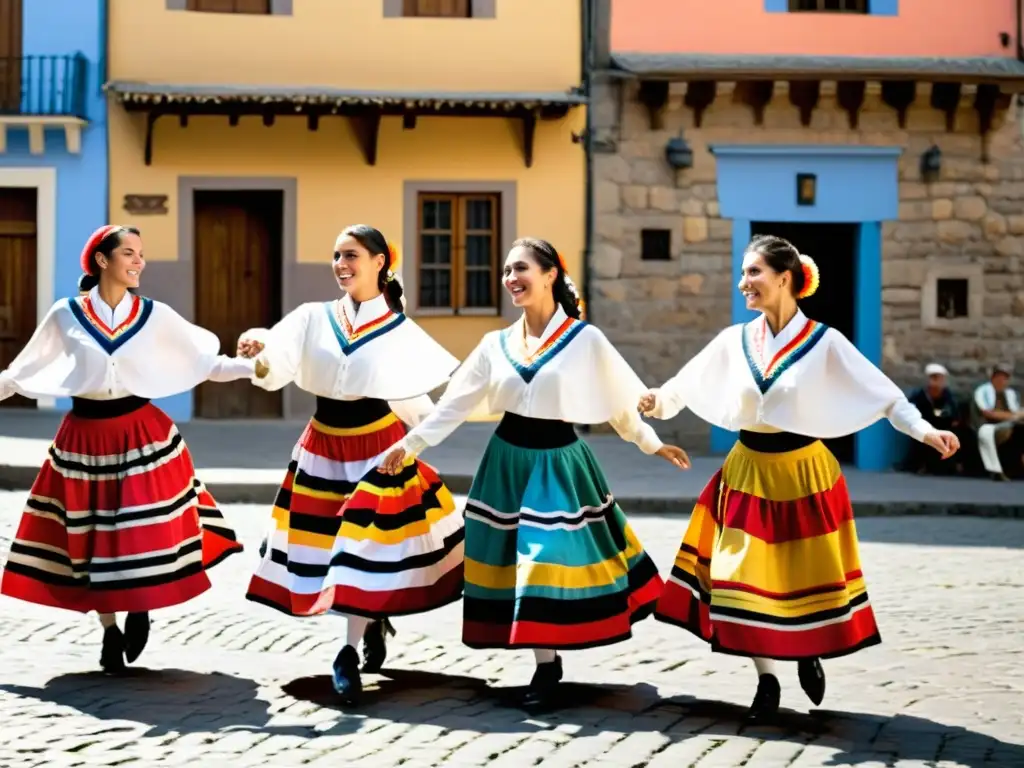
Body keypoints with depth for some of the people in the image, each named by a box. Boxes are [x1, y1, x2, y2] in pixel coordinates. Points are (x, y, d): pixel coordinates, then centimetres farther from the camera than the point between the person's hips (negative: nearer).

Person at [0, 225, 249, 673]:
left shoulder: (155, 315, -1)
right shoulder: (65, 316, -3)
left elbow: (204, 363, 3)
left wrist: (256, 365, -8)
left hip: (142, 434, 0)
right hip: (85, 439, 0)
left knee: (146, 533, -3)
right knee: (89, 540, 5)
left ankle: (139, 611, 25)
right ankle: (110, 633, 22)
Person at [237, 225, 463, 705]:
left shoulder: (400, 331, -3)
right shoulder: (313, 318, 1)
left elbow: (411, 399, 5)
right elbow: (274, 374, -11)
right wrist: (258, 352, -30)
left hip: (377, 447, -3)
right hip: (324, 447, 3)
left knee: (366, 547, -7)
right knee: (324, 543, 8)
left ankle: (349, 652, -1)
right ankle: (374, 621, 28)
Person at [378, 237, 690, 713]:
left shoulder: (585, 340, -7)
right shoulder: (497, 343, 2)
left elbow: (621, 402, 2)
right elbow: (455, 403, 3)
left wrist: (652, 445, 4)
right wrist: (412, 443, -3)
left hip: (558, 463, -4)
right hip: (508, 459, 4)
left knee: (552, 557, -6)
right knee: (515, 560, 4)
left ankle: (548, 664, 5)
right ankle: (546, 663, 15)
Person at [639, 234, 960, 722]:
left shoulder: (824, 342, -9)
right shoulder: (735, 341, -1)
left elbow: (883, 393, -9)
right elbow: (688, 383, 1)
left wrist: (925, 431, -21)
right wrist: (659, 401, -20)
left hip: (804, 473, -2)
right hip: (748, 472, 2)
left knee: (807, 574, 5)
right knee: (747, 576, 0)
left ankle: (809, 654, 35)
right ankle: (766, 681, 14)